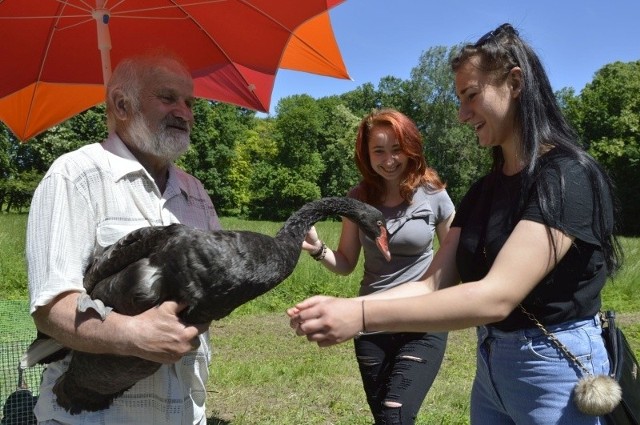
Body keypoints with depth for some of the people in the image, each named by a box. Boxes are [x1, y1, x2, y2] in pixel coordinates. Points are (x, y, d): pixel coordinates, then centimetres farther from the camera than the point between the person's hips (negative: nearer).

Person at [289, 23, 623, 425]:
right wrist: (344, 306, -16)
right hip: (490, 365, 7)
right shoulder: (484, 189, 6)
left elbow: (496, 297, -29)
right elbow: (434, 282, -1)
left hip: (556, 371, -7)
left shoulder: (567, 177, -19)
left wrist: (362, 316, -33)